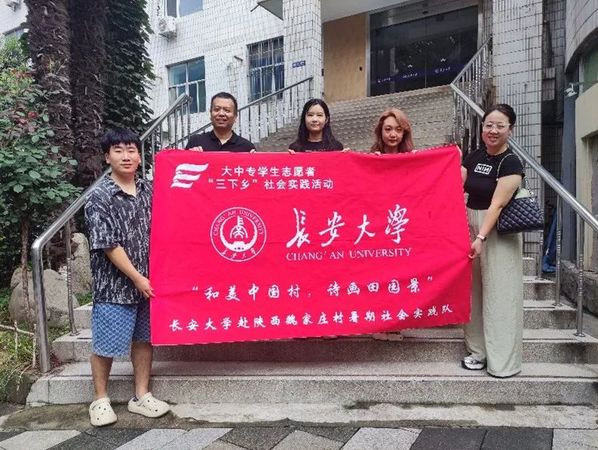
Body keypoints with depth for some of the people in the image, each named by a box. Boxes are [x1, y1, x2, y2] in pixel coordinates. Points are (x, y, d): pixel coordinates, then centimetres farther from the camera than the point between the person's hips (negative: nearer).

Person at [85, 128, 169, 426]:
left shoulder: (149, 191, 4)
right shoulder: (100, 198, -10)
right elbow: (108, 245, -14)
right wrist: (136, 278, -13)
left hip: (148, 281, 5)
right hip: (114, 283, -5)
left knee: (144, 338, 13)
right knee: (106, 344, 8)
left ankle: (141, 396, 28)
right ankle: (100, 400, 28)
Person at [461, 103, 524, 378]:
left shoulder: (511, 163, -10)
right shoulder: (474, 157, 8)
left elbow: (497, 204, -18)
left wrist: (481, 237, -25)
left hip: (499, 232, -6)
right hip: (470, 225, 6)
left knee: (499, 293, -1)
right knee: (474, 291, 10)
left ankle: (503, 360, 11)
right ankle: (479, 350, 23)